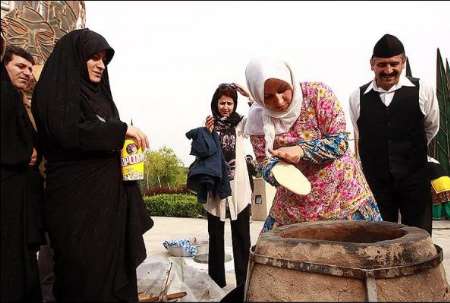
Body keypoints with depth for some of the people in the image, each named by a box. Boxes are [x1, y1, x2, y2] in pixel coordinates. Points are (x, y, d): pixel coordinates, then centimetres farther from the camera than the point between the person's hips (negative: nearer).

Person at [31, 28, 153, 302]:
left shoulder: (96, 93, 19)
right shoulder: (57, 88, -5)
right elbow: (67, 131, -21)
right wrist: (121, 130, -17)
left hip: (110, 193, 8)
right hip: (78, 196, -7)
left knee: (115, 261, 9)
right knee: (86, 270, 0)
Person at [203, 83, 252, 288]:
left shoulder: (240, 123, 5)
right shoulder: (209, 124, 5)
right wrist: (207, 134, -12)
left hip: (238, 188, 0)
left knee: (241, 237, 5)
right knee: (216, 236, 11)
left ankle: (244, 283, 16)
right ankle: (217, 283, 24)